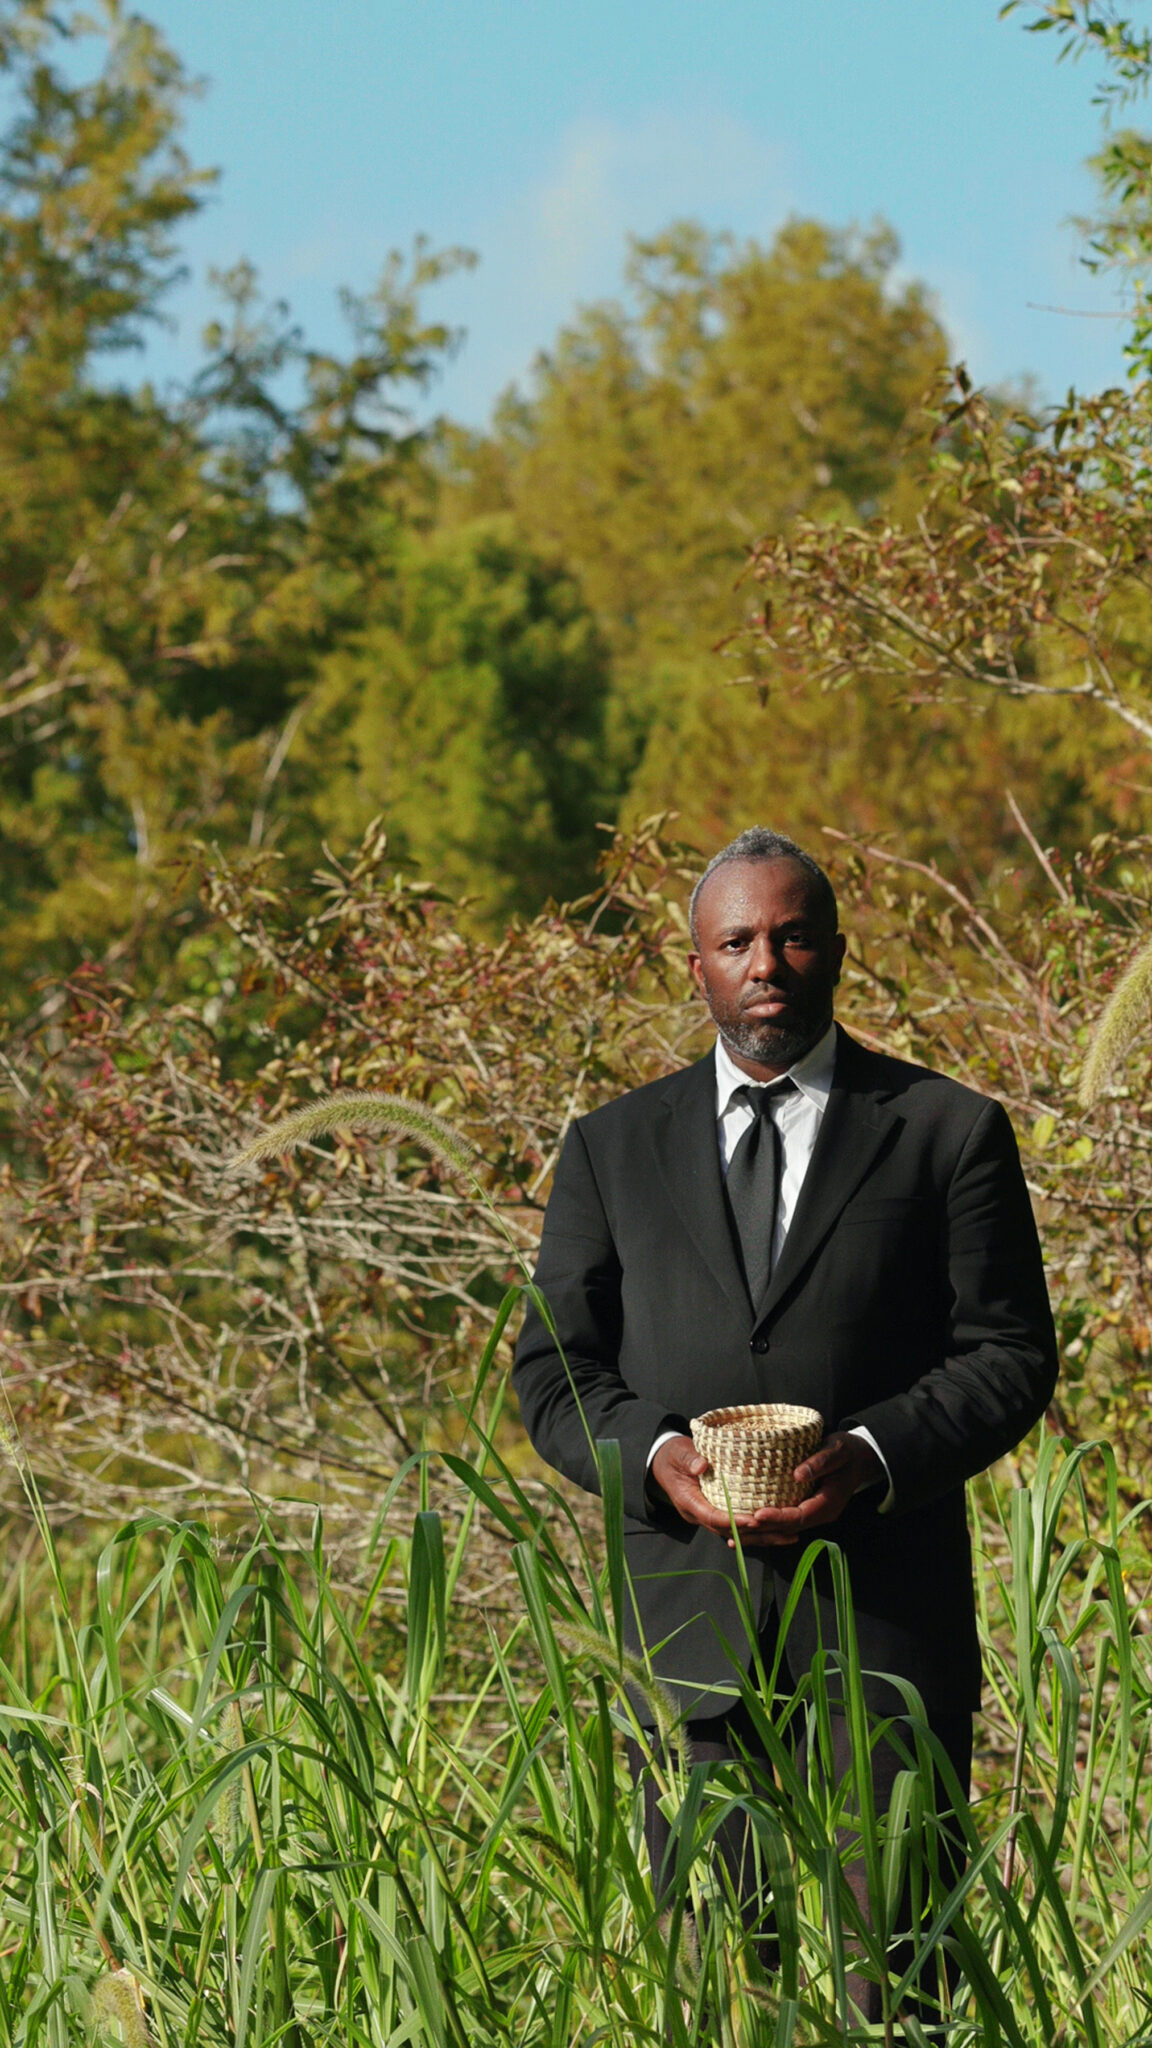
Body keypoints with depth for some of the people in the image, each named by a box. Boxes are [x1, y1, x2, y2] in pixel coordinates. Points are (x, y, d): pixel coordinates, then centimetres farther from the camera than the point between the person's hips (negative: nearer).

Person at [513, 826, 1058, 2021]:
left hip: (885, 1612, -2)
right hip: (690, 1623, 2)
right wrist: (655, 1454, -11)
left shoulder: (948, 1133, 6)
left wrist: (871, 1456, -15)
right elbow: (552, 1374, 10)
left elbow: (1012, 1355, 2)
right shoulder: (613, 1149, 13)